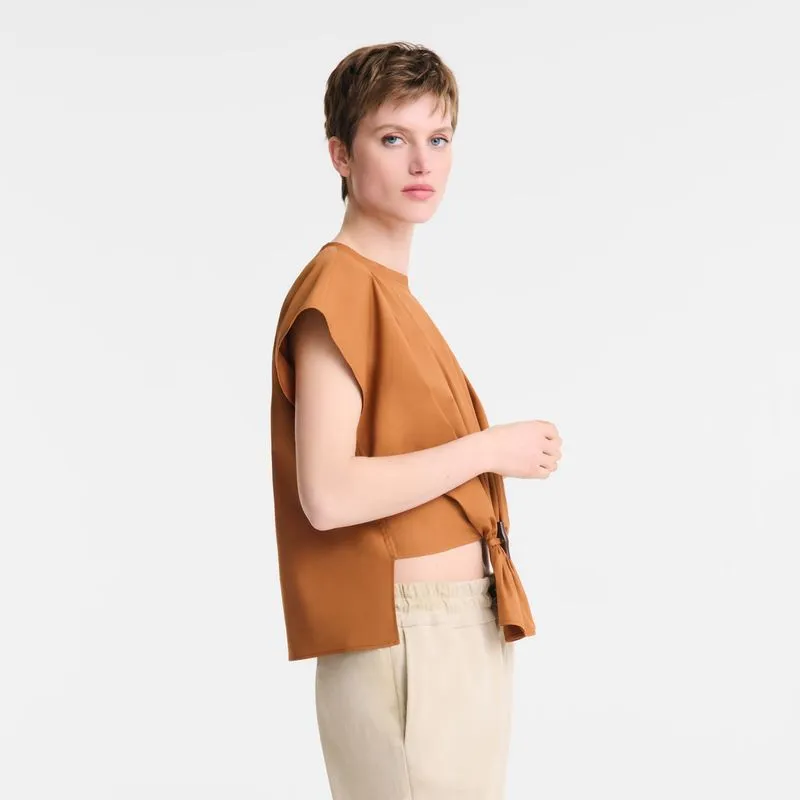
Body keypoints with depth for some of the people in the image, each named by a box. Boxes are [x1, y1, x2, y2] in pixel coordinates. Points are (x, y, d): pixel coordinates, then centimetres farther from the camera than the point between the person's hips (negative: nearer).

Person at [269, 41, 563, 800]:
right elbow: (328, 494, -22)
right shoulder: (338, 288, -14)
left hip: (466, 630, 9)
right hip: (403, 636, -9)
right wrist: (488, 449, -16)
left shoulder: (395, 290, 14)